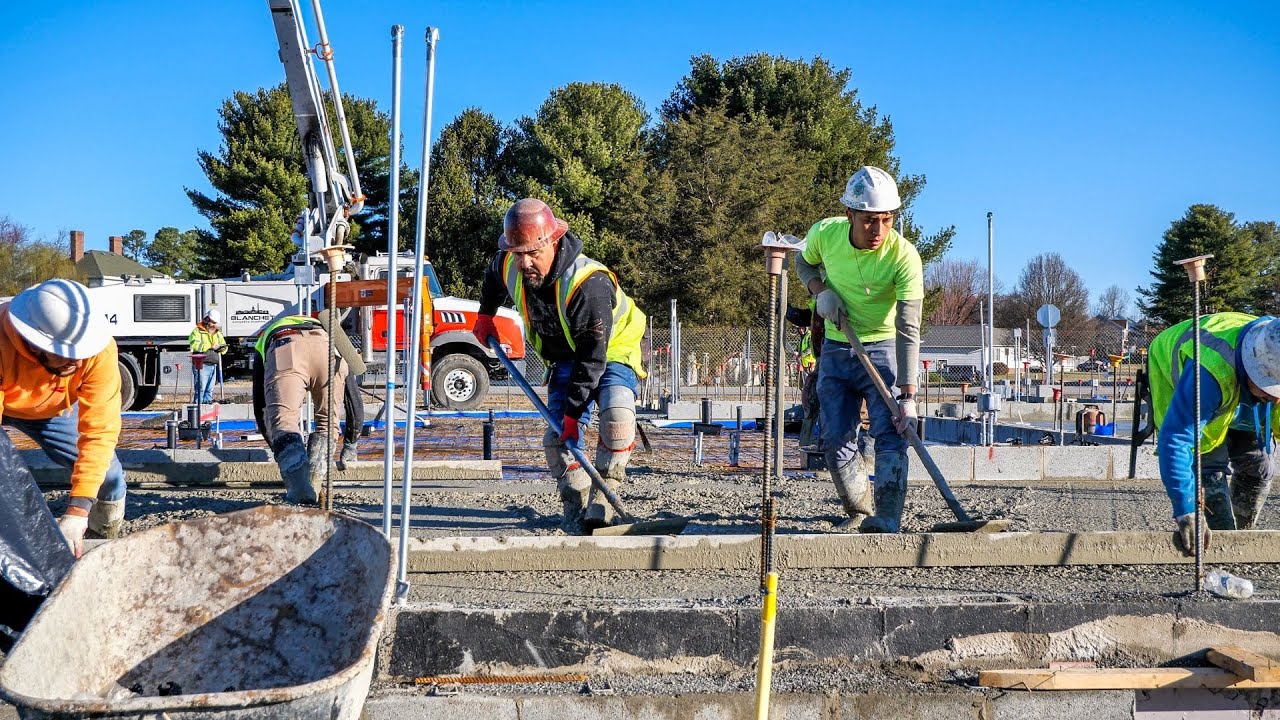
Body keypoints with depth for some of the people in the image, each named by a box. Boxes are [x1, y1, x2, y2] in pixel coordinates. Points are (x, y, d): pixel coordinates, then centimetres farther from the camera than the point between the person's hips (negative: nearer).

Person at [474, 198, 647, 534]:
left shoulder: (589, 284, -38)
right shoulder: (509, 266, -18)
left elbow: (593, 358, -34)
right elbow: (493, 277, 13)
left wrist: (573, 412, -31)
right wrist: (485, 315, 20)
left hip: (613, 349, -6)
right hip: (566, 354, 6)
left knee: (616, 415, -30)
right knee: (558, 433, -8)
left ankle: (602, 497, -19)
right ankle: (575, 505, 4)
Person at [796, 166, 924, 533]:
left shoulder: (903, 256, -25)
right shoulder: (824, 233, -15)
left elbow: (908, 331, -26)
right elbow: (804, 262, 11)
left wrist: (908, 396, -32)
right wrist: (820, 290, -12)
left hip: (883, 349, -3)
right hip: (836, 349, 4)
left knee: (890, 434, -17)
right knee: (837, 442, 4)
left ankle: (886, 519, -19)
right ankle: (859, 513, 19)